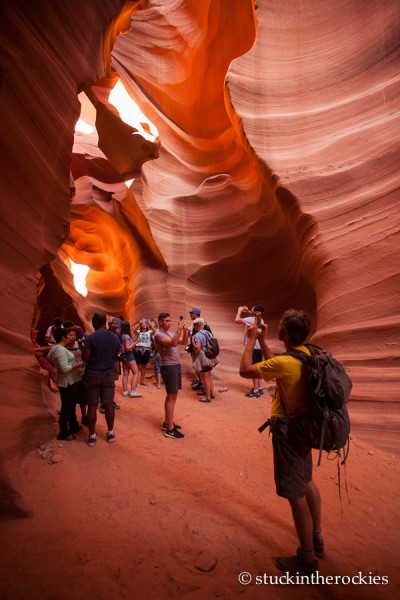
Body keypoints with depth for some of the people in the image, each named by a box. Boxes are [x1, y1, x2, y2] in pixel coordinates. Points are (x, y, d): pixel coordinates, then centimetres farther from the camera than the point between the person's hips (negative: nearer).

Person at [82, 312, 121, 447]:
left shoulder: (90, 338, -16)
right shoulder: (115, 338, 1)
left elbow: (85, 358, -15)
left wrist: (89, 353, 4)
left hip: (92, 375, -4)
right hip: (109, 375, 4)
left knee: (92, 406, 6)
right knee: (109, 404, 11)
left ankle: (92, 436, 15)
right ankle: (110, 433, 22)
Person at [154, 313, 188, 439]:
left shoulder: (169, 333, 14)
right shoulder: (159, 335, -14)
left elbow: (184, 342, 11)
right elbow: (173, 343, -31)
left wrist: (185, 330, -3)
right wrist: (179, 329, -30)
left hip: (176, 366, 9)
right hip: (169, 367, -9)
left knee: (172, 396, 15)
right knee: (171, 397, -8)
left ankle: (167, 423, 26)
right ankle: (170, 429, -3)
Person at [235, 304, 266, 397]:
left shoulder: (251, 319, -19)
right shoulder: (260, 320, 8)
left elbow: (237, 320, -24)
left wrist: (240, 310, -8)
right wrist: (247, 312, 16)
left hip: (253, 348, -9)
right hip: (258, 347, 9)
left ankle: (256, 390, 6)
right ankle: (260, 388, 24)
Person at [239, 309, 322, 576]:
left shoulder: (286, 363, -30)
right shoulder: (306, 354, -3)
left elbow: (245, 370, -19)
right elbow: (274, 364, 14)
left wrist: (252, 339, -9)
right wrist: (262, 341, 13)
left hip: (288, 431, -9)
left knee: (296, 494, 5)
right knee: (307, 483, 25)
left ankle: (307, 560, 22)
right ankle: (317, 539, 44)